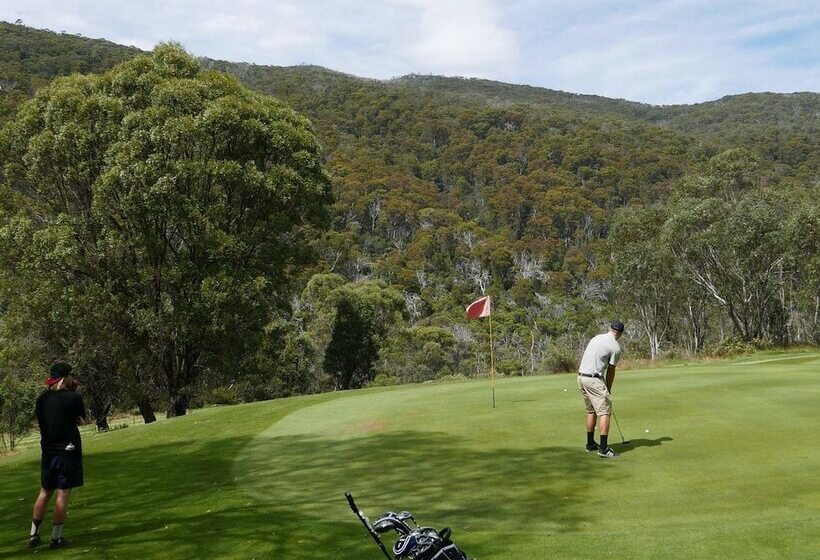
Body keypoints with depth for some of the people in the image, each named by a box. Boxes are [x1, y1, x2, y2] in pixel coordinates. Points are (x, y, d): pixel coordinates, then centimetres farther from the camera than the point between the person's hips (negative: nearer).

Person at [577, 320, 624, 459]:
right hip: (594, 379, -8)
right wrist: (608, 389, 17)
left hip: (581, 377, 8)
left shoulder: (596, 338, 16)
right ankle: (603, 449, -12)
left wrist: (605, 389, 21)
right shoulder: (615, 347, -6)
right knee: (604, 412, -6)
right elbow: (611, 371, 1)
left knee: (591, 411, 20)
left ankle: (590, 444, 27)